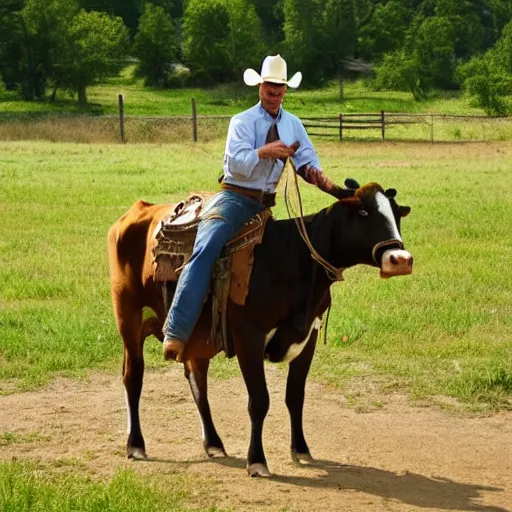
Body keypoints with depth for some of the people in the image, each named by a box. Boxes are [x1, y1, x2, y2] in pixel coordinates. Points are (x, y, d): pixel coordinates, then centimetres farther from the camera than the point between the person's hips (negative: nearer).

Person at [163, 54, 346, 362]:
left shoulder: (294, 125, 12)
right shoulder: (242, 122, -1)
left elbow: (308, 164, 5)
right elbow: (237, 163, -13)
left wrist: (325, 182, -16)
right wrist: (264, 152, -29)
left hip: (268, 203, 6)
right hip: (235, 198, -6)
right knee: (206, 248, -28)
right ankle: (176, 333, -36)